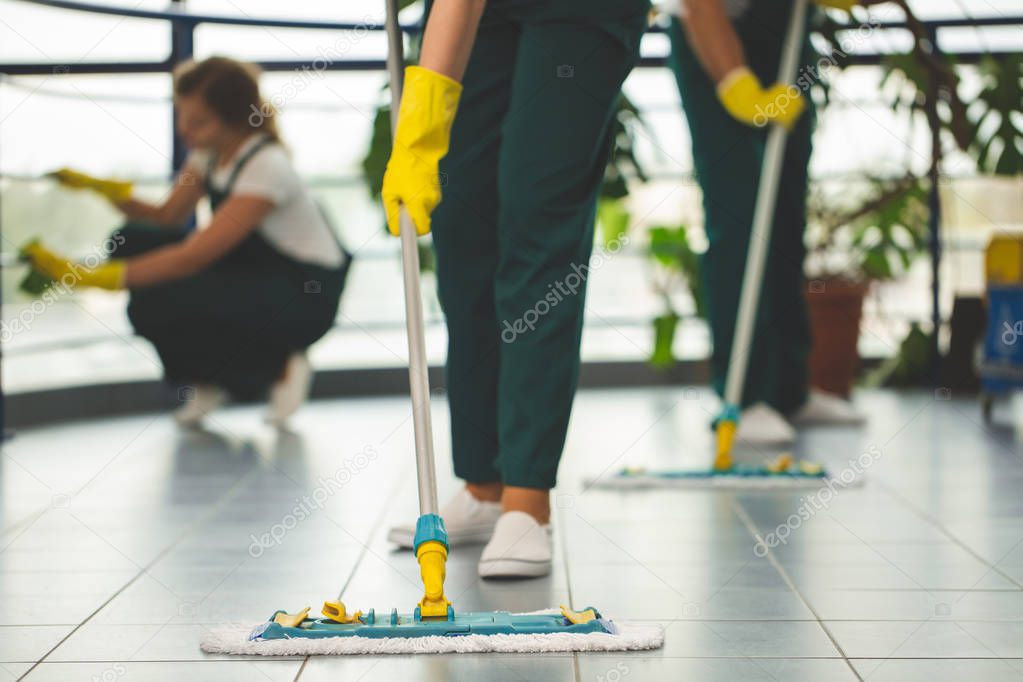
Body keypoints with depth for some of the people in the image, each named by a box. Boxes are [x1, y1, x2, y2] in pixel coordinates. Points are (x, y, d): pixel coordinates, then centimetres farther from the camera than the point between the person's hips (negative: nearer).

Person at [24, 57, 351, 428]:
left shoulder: (268, 167, -26)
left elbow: (194, 256, -31)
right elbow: (168, 216, 5)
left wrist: (91, 276, -34)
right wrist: (97, 187, -10)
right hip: (253, 272, 9)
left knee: (155, 304, -26)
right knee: (133, 241, -7)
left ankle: (278, 367, -5)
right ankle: (209, 380, 5)